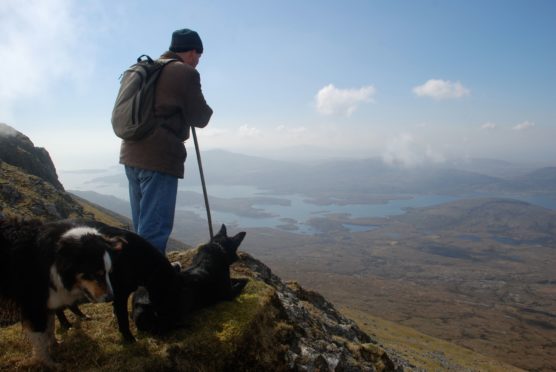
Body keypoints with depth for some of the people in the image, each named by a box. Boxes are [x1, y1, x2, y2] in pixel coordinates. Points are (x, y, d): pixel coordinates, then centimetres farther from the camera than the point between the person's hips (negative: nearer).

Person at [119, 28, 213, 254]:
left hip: (132, 153, 9)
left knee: (142, 226, 15)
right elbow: (200, 119, -2)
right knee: (155, 229, -7)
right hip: (160, 157, -9)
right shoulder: (185, 72, -6)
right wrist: (206, 110, 18)